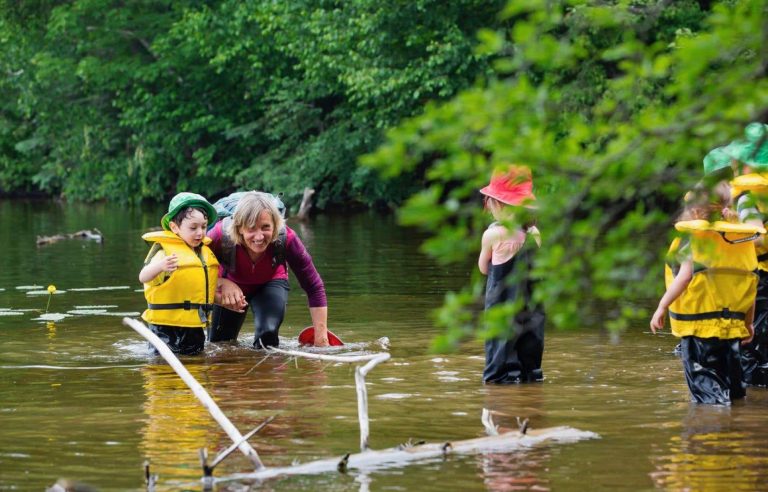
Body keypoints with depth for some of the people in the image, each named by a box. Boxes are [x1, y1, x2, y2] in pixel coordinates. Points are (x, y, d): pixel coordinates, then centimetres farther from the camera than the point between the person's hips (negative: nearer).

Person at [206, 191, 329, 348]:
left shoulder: (286, 238, -37)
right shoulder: (221, 236, -40)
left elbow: (314, 287, -27)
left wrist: (321, 339, -29)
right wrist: (222, 283, -43)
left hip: (270, 283, -1)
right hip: (231, 284, 1)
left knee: (267, 336, -24)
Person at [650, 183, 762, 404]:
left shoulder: (696, 237, -10)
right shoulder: (742, 238, 8)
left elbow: (684, 277, -17)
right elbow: (750, 284, 10)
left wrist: (662, 307, -11)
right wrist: (748, 323, 19)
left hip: (700, 323, -6)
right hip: (733, 325, 6)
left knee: (702, 377, -2)